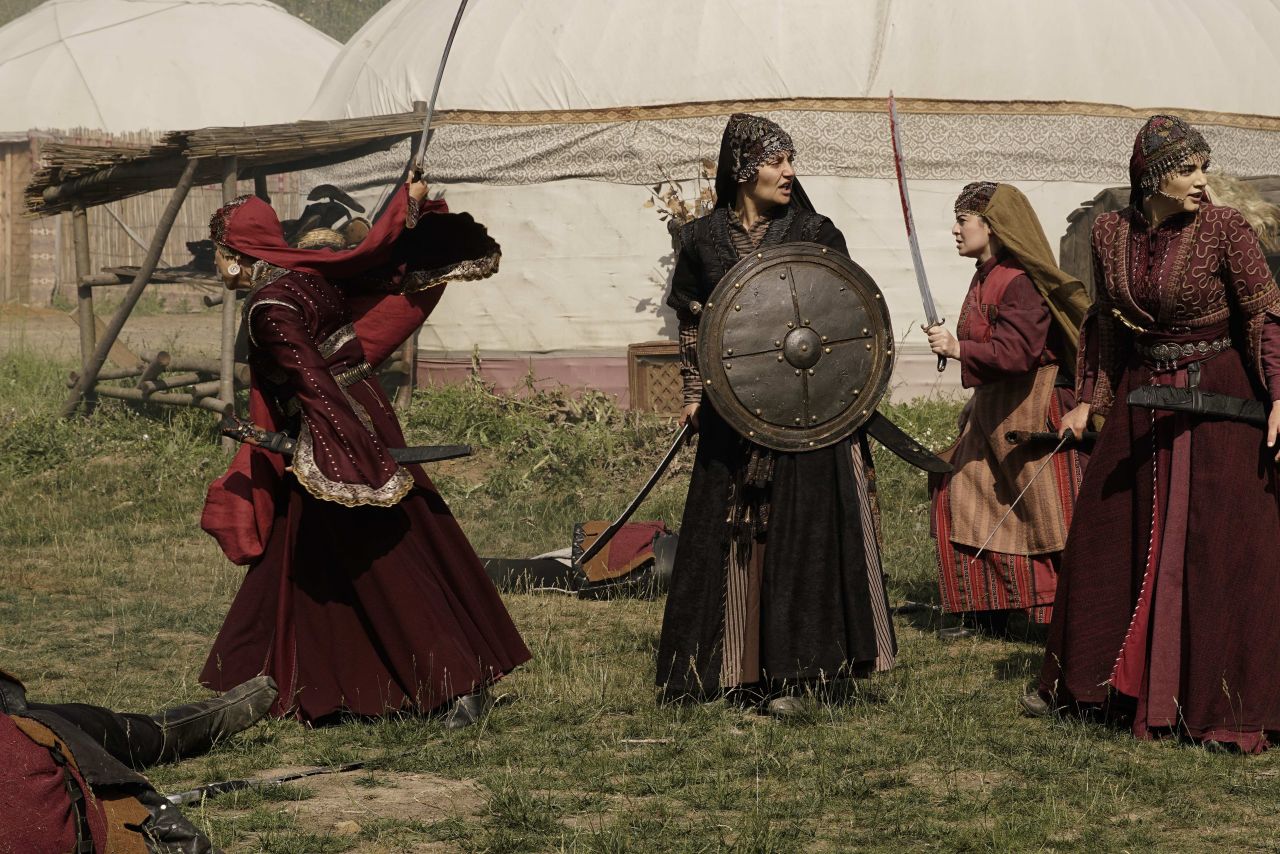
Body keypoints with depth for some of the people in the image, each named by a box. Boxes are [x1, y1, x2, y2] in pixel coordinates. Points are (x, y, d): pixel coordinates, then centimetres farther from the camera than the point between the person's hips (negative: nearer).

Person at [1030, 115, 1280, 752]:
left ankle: (1228, 709, 3)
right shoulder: (1111, 233, 1)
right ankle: (1088, 682, 29)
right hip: (1142, 396, 5)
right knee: (1105, 537, 12)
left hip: (1217, 401, -5)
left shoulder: (1224, 231, -12)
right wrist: (1088, 400, 12)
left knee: (1218, 550, -5)